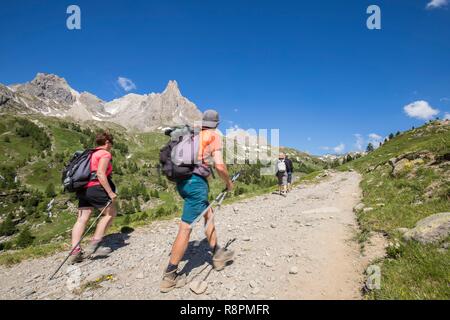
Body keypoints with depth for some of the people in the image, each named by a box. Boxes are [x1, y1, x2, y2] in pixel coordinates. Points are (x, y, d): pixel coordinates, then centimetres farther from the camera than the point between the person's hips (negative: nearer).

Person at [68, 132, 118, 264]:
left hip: (83, 189, 8)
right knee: (110, 213, 6)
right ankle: (94, 244, 1)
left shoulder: (91, 154, 23)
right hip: (95, 188, -8)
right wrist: (110, 192, -17)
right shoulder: (105, 154, -4)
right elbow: (100, 174, -16)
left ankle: (75, 251, 2)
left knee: (82, 219, 6)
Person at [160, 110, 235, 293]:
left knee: (208, 215, 21)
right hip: (196, 182, -8)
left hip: (182, 180, 8)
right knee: (186, 228, -2)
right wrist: (229, 183, 7)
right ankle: (169, 276, 6)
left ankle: (218, 255, 32)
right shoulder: (214, 136, 0)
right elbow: (219, 166, -10)